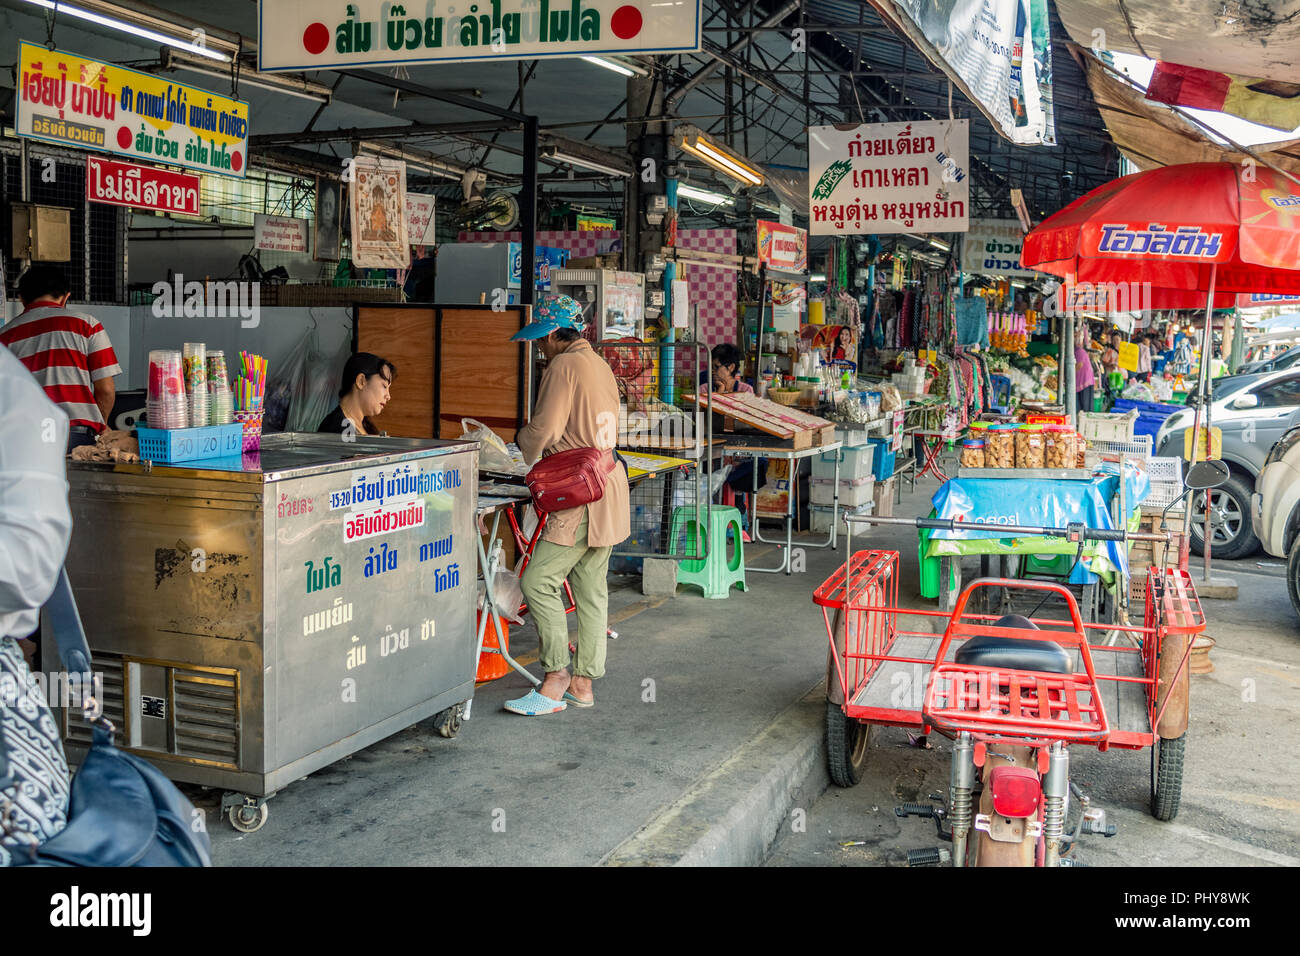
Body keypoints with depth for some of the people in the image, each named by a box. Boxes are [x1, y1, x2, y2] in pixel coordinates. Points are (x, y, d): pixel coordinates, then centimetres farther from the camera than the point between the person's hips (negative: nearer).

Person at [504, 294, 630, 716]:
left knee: (538, 580, -8)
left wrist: (522, 440, 5)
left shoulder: (564, 366, -12)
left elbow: (544, 429, -16)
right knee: (590, 587, 11)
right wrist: (540, 446, 16)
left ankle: (555, 681, -6)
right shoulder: (600, 365, 18)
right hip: (608, 487, 10)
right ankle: (582, 682, 16)